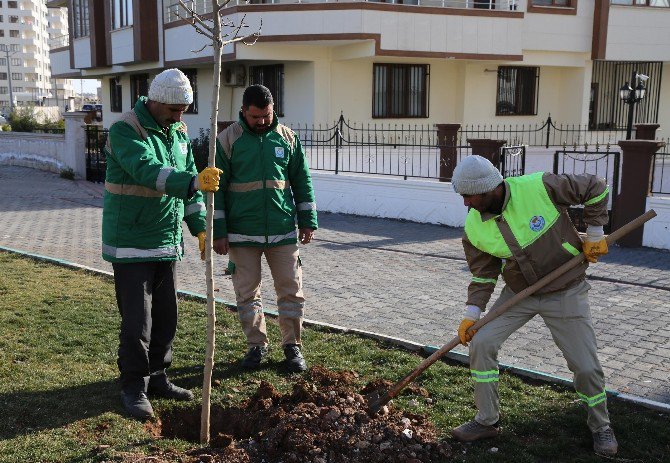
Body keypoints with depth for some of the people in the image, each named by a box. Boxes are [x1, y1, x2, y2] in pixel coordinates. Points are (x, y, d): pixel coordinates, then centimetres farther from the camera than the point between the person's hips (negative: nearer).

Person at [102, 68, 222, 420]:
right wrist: (195, 181, -45)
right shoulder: (124, 131, -14)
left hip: (167, 242, 7)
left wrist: (200, 227, 7)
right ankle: (133, 387, 12)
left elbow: (187, 183, 15)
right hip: (132, 244, -7)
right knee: (137, 321, -3)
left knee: (166, 317, 13)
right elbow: (148, 170, -31)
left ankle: (157, 377, 28)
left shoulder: (178, 132, 10)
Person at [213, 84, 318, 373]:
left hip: (283, 230, 2)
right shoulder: (228, 140, -4)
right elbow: (217, 188, -2)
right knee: (247, 292, 8)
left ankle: (293, 345, 20)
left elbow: (302, 181, 11)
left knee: (291, 289, 5)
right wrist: (218, 231, -5)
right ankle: (256, 345, 24)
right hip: (242, 233, -1)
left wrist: (307, 221, 9)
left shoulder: (286, 138, 4)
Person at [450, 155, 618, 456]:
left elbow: (595, 188, -12)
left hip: (566, 293, -3)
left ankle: (600, 428, 30)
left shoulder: (540, 187, -27)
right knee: (481, 343, -9)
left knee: (586, 366, 0)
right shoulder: (474, 227, -13)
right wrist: (472, 313, -10)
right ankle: (487, 421, 10)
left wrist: (594, 235, -8)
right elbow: (483, 274, -1)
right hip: (518, 293, 3)